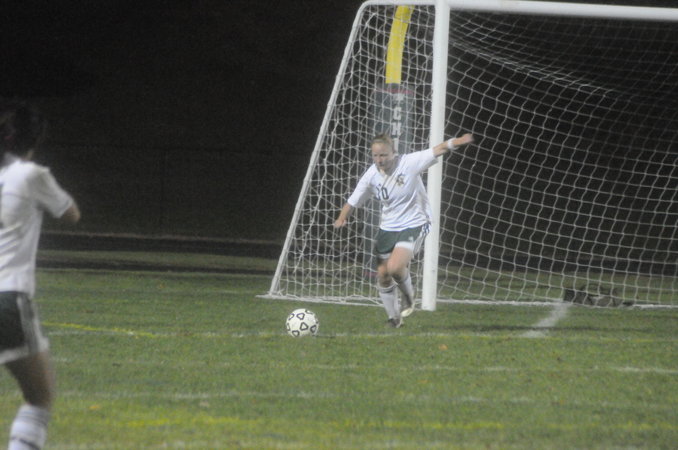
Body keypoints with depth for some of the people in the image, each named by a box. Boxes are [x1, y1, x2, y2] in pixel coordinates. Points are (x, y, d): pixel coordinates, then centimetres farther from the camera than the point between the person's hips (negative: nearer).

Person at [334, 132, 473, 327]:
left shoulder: (409, 163, -18)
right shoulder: (371, 176, -6)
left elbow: (438, 150, -27)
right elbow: (353, 202, 3)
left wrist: (457, 141, -45)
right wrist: (342, 218, -15)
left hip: (413, 225, -5)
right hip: (387, 228, 5)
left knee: (394, 267, -25)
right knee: (382, 275, 6)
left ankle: (408, 296, 7)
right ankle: (394, 318, 27)